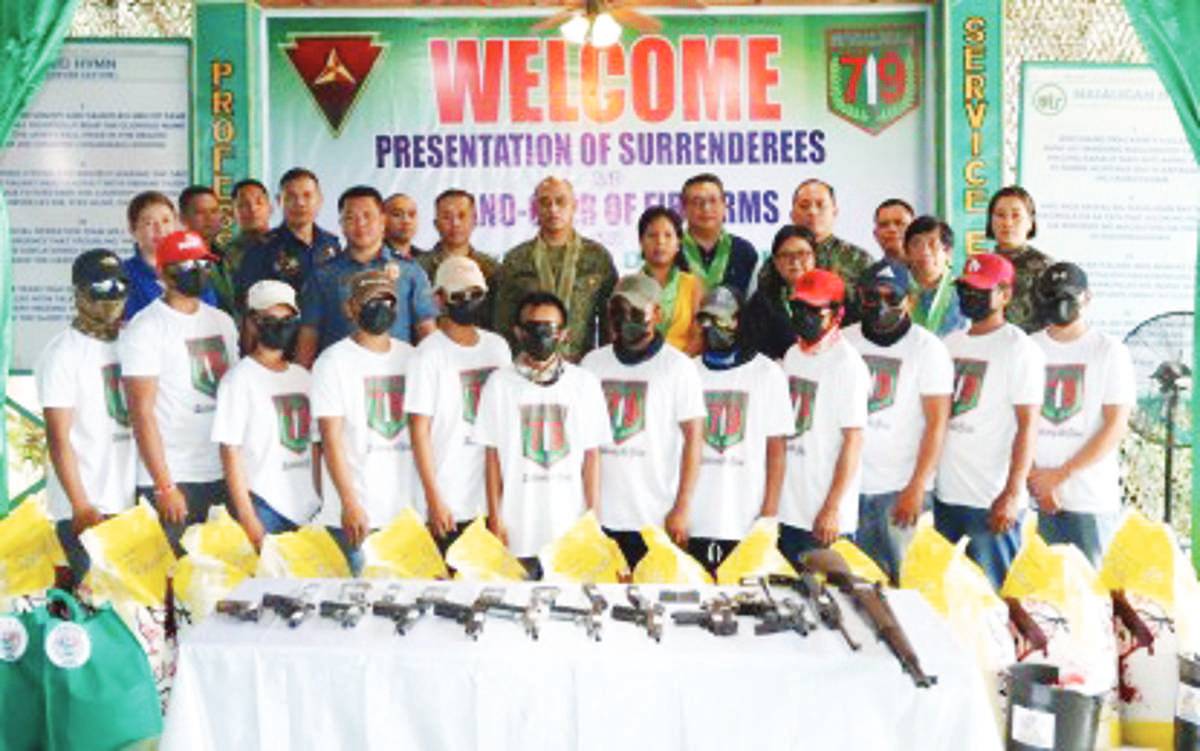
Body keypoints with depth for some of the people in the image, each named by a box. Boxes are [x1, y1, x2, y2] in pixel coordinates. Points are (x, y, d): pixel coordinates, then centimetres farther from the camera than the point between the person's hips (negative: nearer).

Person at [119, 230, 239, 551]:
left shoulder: (223, 321, 12)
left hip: (225, 474, 5)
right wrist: (165, 487, -14)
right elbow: (142, 413, -10)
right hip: (173, 477, -5)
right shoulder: (144, 329, -6)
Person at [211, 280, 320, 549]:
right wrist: (248, 520, -13)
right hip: (264, 508, -5)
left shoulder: (303, 377, 12)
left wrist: (323, 505, 9)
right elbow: (230, 452, -8)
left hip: (308, 510, 5)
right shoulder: (239, 379, -5)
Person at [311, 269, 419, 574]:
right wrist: (349, 503, -15)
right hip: (355, 514, -4)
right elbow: (332, 438, -8)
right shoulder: (333, 362, -2)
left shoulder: (412, 357, 11)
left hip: (409, 511, 4)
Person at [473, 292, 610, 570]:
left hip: (571, 528, 0)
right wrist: (495, 518, 0)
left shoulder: (585, 383, 2)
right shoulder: (500, 383, 2)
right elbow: (492, 456, 3)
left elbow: (591, 455, 4)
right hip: (517, 530, 0)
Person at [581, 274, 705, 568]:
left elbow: (693, 437, -4)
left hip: (655, 519, -3)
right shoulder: (592, 363, 10)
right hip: (599, 516, 3)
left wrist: (682, 509, -10)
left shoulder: (678, 366, 0)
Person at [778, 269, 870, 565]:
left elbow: (853, 441, -16)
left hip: (825, 517, -7)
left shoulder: (848, 365, -13)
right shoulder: (792, 356, 10)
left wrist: (832, 508, -18)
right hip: (789, 508, 7)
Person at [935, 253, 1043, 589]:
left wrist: (1012, 493, -18)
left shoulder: (1019, 348, -6)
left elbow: (1028, 425, -12)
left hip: (992, 501, -6)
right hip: (945, 495, 7)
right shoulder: (950, 342, 13)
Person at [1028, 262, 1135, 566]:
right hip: (1037, 498, 2)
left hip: (1092, 498, -2)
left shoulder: (1109, 350, 1)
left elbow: (1116, 426, -4)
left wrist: (1060, 475, -10)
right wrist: (1034, 479, -6)